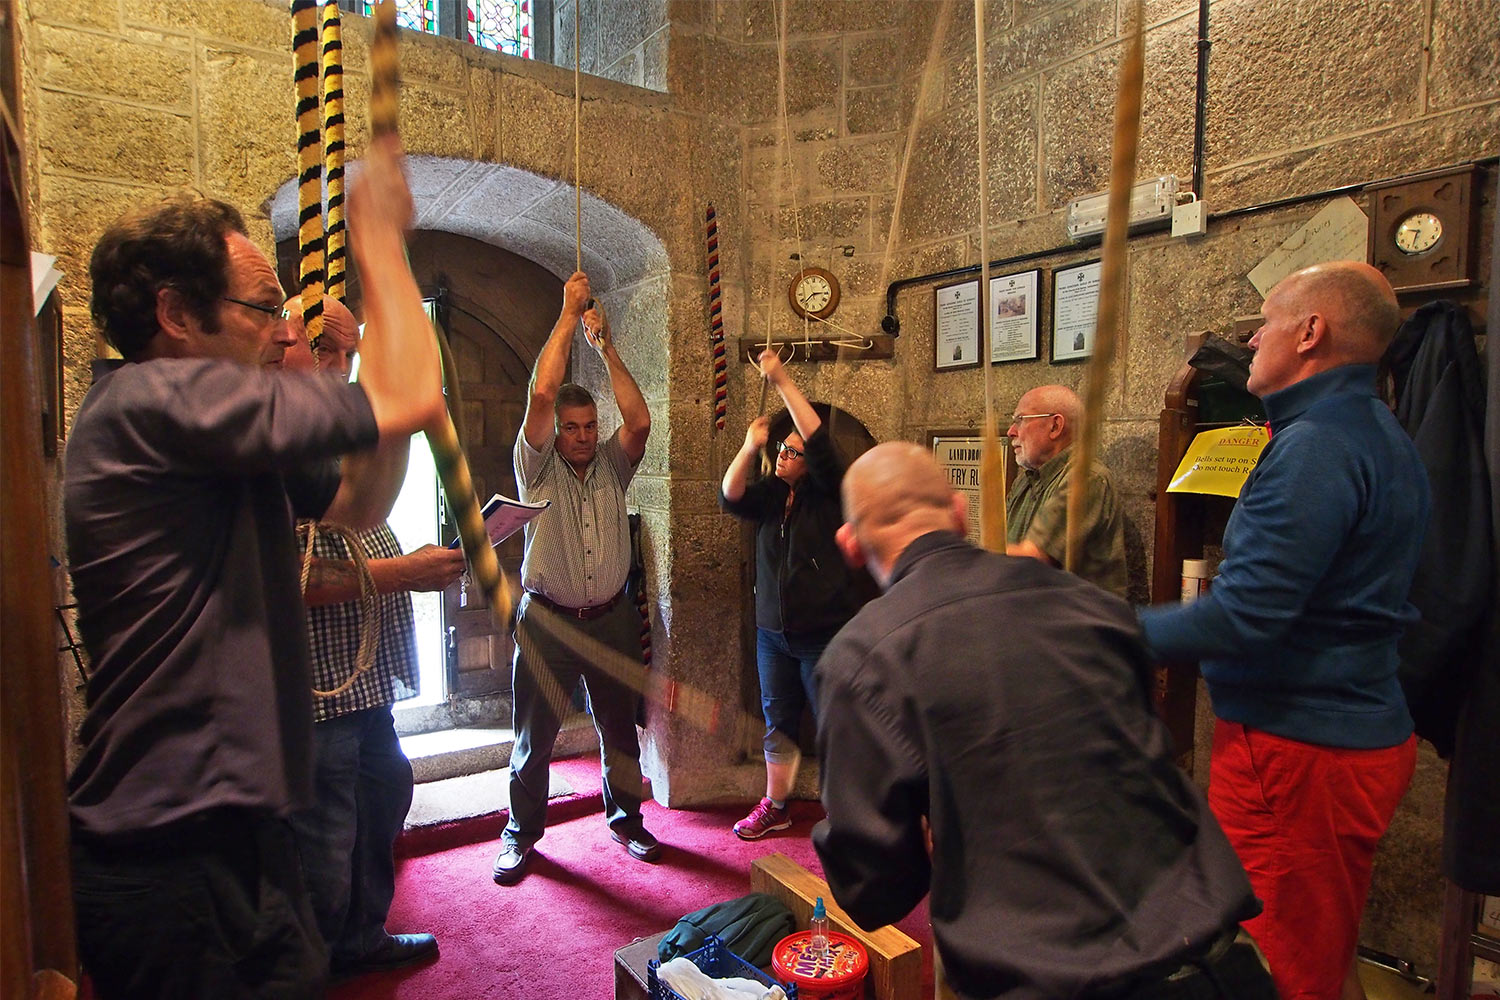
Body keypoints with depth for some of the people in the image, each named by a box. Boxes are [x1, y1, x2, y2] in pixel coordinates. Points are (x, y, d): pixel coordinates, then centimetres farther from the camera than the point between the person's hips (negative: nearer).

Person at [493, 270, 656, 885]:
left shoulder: (612, 465, 5)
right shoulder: (538, 467, -3)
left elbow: (639, 420, -13)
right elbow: (541, 394, -16)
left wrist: (604, 345, -12)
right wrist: (569, 315, -12)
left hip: (611, 620, 3)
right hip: (548, 621, -2)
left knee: (619, 728, 14)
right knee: (534, 736, 8)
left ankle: (625, 818, 32)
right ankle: (521, 835, 25)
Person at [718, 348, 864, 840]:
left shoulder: (827, 494, -7)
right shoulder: (769, 495, 6)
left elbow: (820, 443, -22)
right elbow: (730, 496, -11)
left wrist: (782, 380, -25)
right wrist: (749, 446, -27)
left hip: (824, 634, -5)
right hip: (773, 633, 6)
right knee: (779, 724, 16)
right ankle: (774, 807, 30)